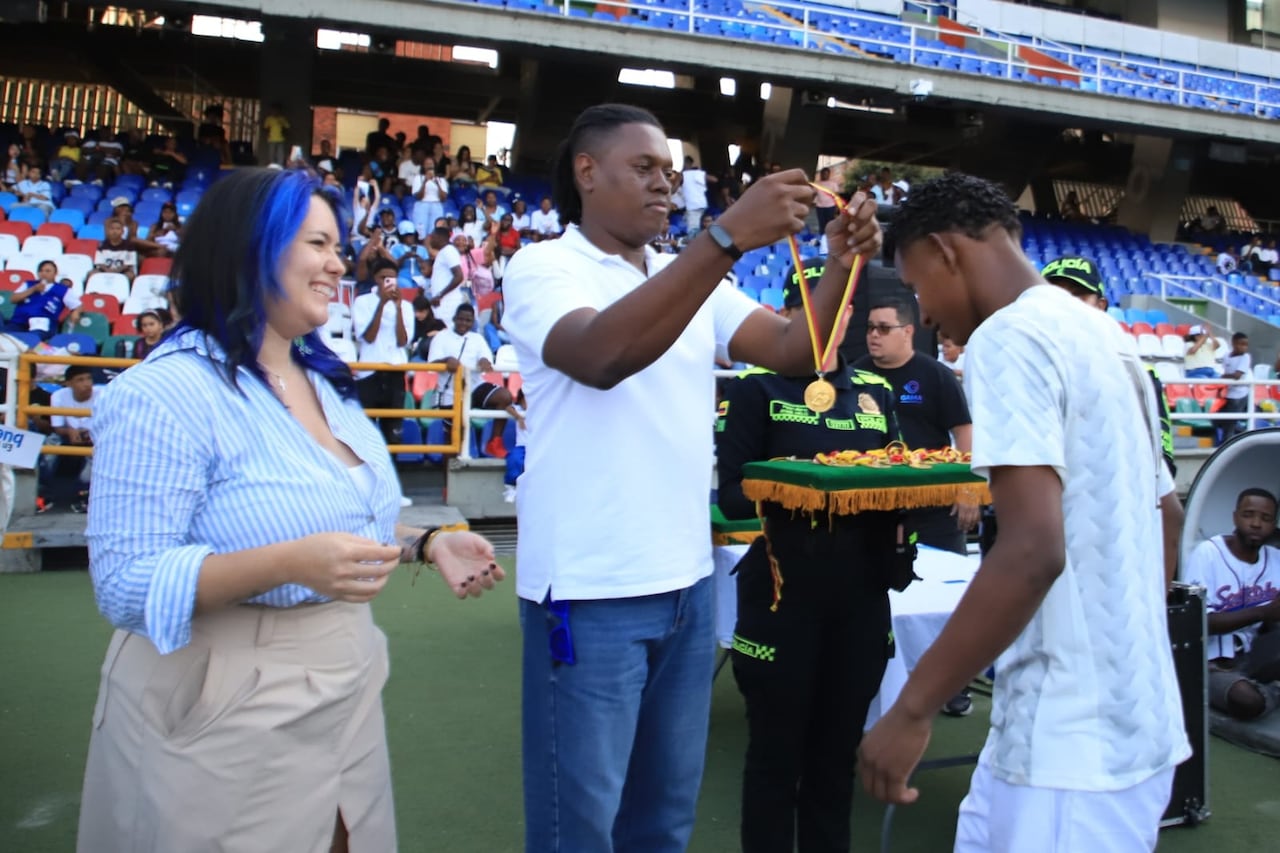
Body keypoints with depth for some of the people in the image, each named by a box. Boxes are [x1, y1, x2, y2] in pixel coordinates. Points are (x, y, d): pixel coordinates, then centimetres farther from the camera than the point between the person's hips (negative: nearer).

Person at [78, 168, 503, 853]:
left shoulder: (326, 382, 8)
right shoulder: (165, 395, -18)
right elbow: (125, 585, -21)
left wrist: (426, 544, 1)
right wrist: (291, 564, -33)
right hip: (228, 717, -7)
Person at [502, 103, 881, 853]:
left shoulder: (696, 280, 12)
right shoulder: (543, 268, -8)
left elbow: (794, 351, 5)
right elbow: (602, 356, -28)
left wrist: (842, 267, -13)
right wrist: (730, 236, -33)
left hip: (688, 583, 6)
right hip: (591, 592, -6)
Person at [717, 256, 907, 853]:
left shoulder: (876, 390, 13)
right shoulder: (757, 387, -2)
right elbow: (732, 496, -8)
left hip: (862, 598, 5)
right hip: (783, 596, -4)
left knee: (838, 750, 15)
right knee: (775, 753, 7)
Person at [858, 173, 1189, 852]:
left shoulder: (1010, 337, -16)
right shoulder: (1105, 339, 12)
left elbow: (1033, 551, -26)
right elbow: (1158, 521, 18)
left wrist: (912, 708, -20)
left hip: (1076, 739, -9)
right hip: (1121, 718, 9)